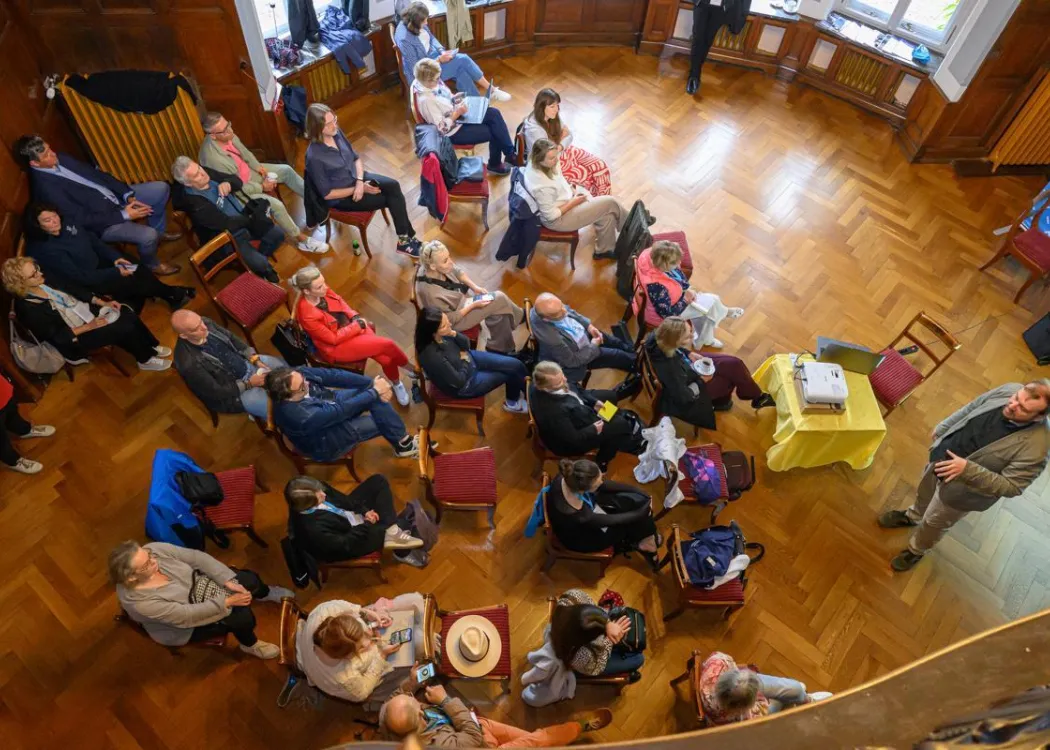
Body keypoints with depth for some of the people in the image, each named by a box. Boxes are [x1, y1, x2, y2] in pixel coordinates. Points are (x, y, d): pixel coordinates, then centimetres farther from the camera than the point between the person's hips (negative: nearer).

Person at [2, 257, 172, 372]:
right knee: (125, 328, -19)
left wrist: (102, 302, -2)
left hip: (85, 311, 7)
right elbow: (57, 336, -21)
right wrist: (89, 326, -21)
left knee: (128, 314, -9)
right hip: (74, 337, -7)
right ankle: (146, 359, 6)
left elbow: (71, 288, 6)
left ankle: (152, 347, 12)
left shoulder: (44, 280, -7)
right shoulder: (27, 308, -26)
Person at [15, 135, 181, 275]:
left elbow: (96, 174, 5)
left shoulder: (60, 158, -1)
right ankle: (151, 264, 6)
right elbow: (82, 219, -23)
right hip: (102, 223, -8)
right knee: (148, 236, -29)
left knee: (161, 188, 4)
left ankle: (158, 231, 26)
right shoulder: (45, 187, -23)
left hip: (115, 196, 8)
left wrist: (128, 195, -7)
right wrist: (124, 215, -23)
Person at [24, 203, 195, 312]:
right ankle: (173, 294, 15)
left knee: (140, 270, -9)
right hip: (87, 285, -7)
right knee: (134, 282, -10)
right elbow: (79, 277, -27)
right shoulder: (45, 251, -28)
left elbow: (93, 240, 6)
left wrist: (115, 257, -7)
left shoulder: (65, 225, -6)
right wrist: (115, 272, -22)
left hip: (99, 265, 7)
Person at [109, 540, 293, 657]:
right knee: (242, 617, -19)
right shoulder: (139, 602, -37)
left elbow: (198, 557, -19)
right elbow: (187, 615, -32)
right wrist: (227, 601, -30)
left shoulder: (154, 549, -27)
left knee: (249, 580, -4)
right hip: (183, 626, -5)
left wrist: (228, 581, -25)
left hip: (194, 584, 5)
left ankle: (265, 594, 35)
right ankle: (250, 645, 17)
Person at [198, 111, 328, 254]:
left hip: (250, 171, 8)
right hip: (238, 190, -8)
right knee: (276, 205, -21)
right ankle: (301, 239, -4)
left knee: (286, 170, 4)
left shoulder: (227, 135, -14)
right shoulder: (212, 158, -36)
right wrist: (262, 187, -17)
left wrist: (258, 166, -6)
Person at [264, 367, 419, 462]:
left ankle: (401, 438, 4)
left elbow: (335, 375, -19)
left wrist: (372, 384, -27)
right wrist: (375, 392, -27)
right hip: (327, 441, -6)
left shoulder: (297, 375, -23)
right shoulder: (299, 416, -42)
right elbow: (340, 410, -35)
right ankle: (403, 444, 14)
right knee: (383, 422, -15)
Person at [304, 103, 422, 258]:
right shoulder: (314, 156, -28)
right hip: (341, 197, -6)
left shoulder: (336, 133, -9)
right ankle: (406, 238, 3)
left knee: (393, 186, -16)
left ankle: (405, 239, -10)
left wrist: (360, 181, -16)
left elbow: (356, 158, 4)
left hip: (356, 177, 6)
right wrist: (360, 188, -17)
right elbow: (327, 194, -21)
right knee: (392, 199, -14)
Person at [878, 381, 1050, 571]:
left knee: (933, 523, 22)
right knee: (925, 493, 35)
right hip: (941, 458, 5)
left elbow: (1011, 486, -30)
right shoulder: (1009, 390, -19)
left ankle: (916, 551, 53)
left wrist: (967, 469, -40)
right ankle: (912, 517, 67)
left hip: (961, 490, -5)